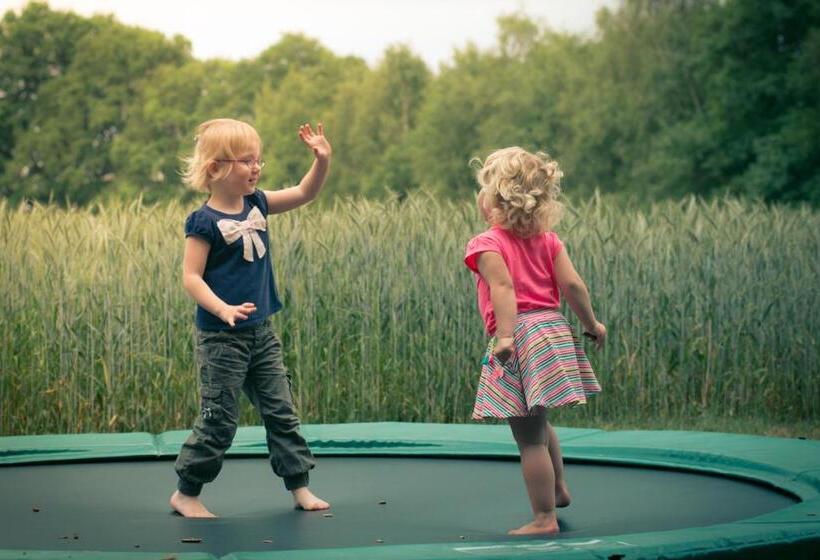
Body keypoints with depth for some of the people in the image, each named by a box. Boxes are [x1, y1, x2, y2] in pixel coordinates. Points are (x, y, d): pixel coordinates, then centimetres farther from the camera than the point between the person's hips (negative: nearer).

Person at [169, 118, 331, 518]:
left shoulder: (256, 204, 5)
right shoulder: (204, 222, -16)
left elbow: (304, 193, 9)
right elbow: (192, 277, -19)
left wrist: (322, 160, -8)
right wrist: (223, 310, -33)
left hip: (262, 334, 7)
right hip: (221, 339, -7)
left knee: (281, 412, 9)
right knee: (219, 421, -1)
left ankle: (300, 487, 16)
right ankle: (185, 493, 13)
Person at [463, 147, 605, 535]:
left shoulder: (487, 244, -7)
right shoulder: (547, 240, 9)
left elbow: (504, 287, -22)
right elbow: (572, 285, 3)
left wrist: (505, 335, -30)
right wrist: (591, 325, 15)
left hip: (521, 334, -7)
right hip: (553, 329, 7)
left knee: (529, 437, -1)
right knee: (537, 424, 29)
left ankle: (545, 519, 2)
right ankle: (558, 488, 41)